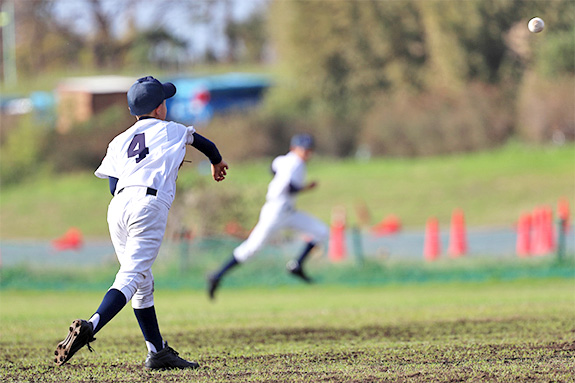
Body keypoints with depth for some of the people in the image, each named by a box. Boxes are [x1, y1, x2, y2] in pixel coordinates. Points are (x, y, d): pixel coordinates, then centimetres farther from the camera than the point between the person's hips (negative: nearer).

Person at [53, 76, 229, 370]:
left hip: (118, 206, 5)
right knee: (131, 278, -15)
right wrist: (217, 162, 59)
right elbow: (205, 144, 37)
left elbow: (113, 186, 13)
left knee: (143, 282, 14)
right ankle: (90, 327, -36)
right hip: (149, 205, -5)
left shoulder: (119, 142, 24)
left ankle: (157, 352, 16)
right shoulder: (171, 131, 19)